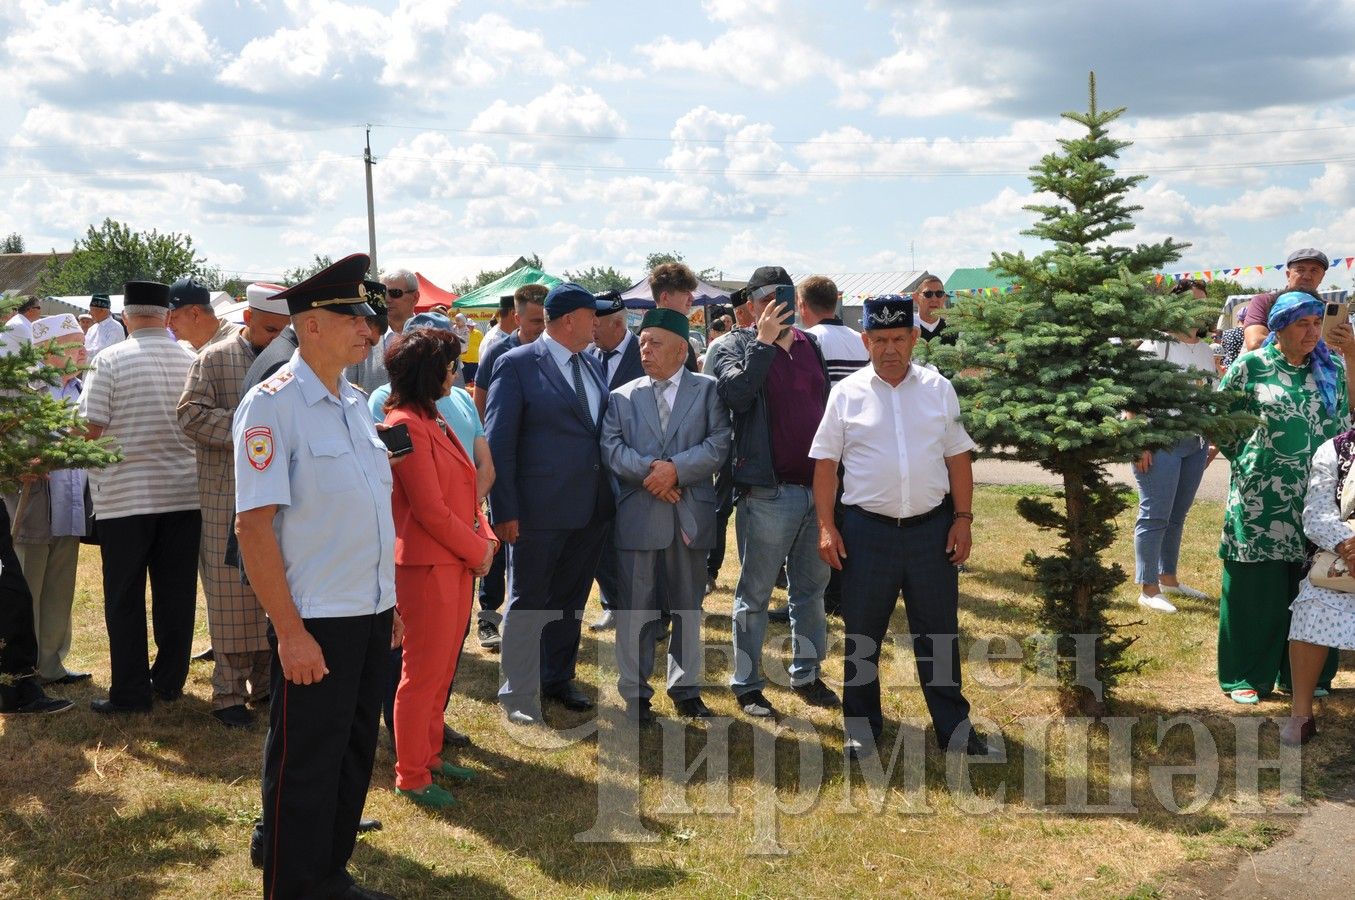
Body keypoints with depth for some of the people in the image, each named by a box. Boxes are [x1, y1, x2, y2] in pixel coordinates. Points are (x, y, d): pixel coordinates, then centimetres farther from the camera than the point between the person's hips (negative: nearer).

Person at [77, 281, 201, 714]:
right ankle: (169, 681, 21)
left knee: (125, 598, 6)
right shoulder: (193, 361, 1)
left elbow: (91, 428, -11)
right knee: (176, 593, 11)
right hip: (184, 494, 3)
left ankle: (130, 692, 10)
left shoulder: (109, 361, -9)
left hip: (125, 495, -3)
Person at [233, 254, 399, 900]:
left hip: (372, 615, 8)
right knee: (304, 766, 5)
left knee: (354, 754, 18)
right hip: (315, 622, -8)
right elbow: (253, 525, -17)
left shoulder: (354, 403, 11)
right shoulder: (272, 404, -13)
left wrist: (389, 604, 15)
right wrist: (290, 630, -19)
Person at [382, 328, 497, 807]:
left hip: (458, 561, 9)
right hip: (428, 565, -9)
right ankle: (411, 777, 14)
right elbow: (430, 509, -19)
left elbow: (462, 489, 15)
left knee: (442, 671, 18)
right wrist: (477, 550, -10)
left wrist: (485, 538, 1)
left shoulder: (433, 419, 14)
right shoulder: (406, 424, -17)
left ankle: (429, 755, 31)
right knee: (424, 673, 2)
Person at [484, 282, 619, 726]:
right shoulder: (517, 364, -9)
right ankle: (517, 694, 18)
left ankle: (558, 678, 34)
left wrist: (610, 495, 9)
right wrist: (504, 510, -15)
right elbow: (498, 442, -11)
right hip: (539, 510, -6)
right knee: (528, 604, 5)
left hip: (591, 507, 6)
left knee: (570, 600, 18)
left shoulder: (592, 366, 10)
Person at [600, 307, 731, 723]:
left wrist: (676, 468, -16)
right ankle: (635, 693, 15)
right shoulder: (622, 397, 9)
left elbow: (719, 445, -4)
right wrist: (650, 469, -17)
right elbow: (611, 448, -1)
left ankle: (686, 689, 25)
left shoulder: (708, 390, 6)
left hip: (692, 515, 0)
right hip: (637, 514, 0)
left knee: (689, 609, 11)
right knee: (636, 610, 3)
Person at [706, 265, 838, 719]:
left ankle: (807, 674, 31)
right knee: (755, 594, 4)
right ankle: (747, 685, 15)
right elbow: (737, 393, -23)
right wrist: (765, 341, -23)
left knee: (812, 589, 16)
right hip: (767, 491, -6)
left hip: (818, 488, 6)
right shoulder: (736, 346, -4)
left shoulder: (810, 345, 12)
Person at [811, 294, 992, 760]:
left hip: (932, 528, 2)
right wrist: (826, 526, -5)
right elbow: (825, 463, 1)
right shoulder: (847, 393, -1)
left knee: (939, 632, 11)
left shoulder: (938, 389, 4)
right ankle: (862, 728, 24)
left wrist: (963, 519, 1)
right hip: (867, 529, -1)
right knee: (862, 635, 8)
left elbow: (958, 457, 7)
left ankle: (953, 726, 26)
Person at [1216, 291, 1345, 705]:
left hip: (1317, 496, 4)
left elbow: (1344, 426, 16)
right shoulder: (1250, 365, -4)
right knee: (1256, 587, 3)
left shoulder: (1331, 369, 8)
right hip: (1261, 497, -3)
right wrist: (1247, 460, 3)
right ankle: (1247, 676, 14)